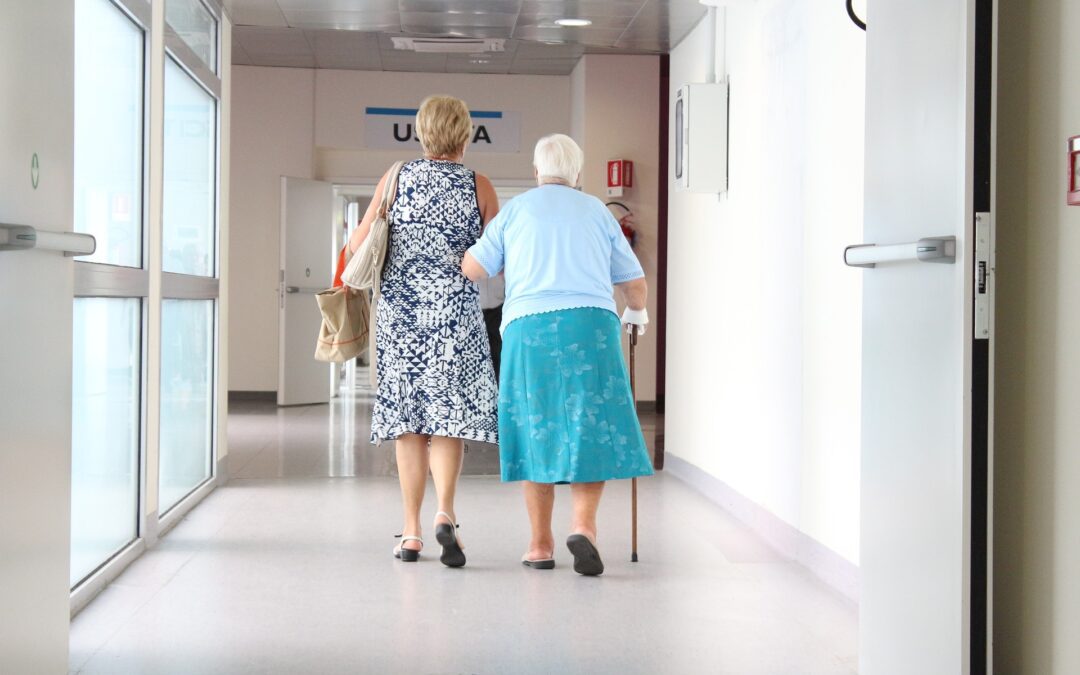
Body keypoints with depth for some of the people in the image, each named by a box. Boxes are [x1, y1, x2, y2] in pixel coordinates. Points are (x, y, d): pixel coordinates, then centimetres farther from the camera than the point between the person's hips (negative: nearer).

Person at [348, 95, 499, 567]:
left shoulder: (397, 178, 4)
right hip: (456, 311, -2)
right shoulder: (479, 187, 0)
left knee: (408, 421, 7)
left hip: (399, 310, 2)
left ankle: (411, 533, 9)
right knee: (448, 414, 0)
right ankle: (445, 513, -21)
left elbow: (357, 245, 4)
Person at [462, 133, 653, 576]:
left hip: (529, 327, 0)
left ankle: (541, 544, 10)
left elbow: (471, 269, 5)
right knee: (592, 430, 3)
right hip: (592, 324, 0)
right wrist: (636, 312, 39)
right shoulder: (597, 211, 15)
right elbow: (634, 282, 17)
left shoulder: (515, 210, 11)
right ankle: (583, 524, -17)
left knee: (537, 432, 8)